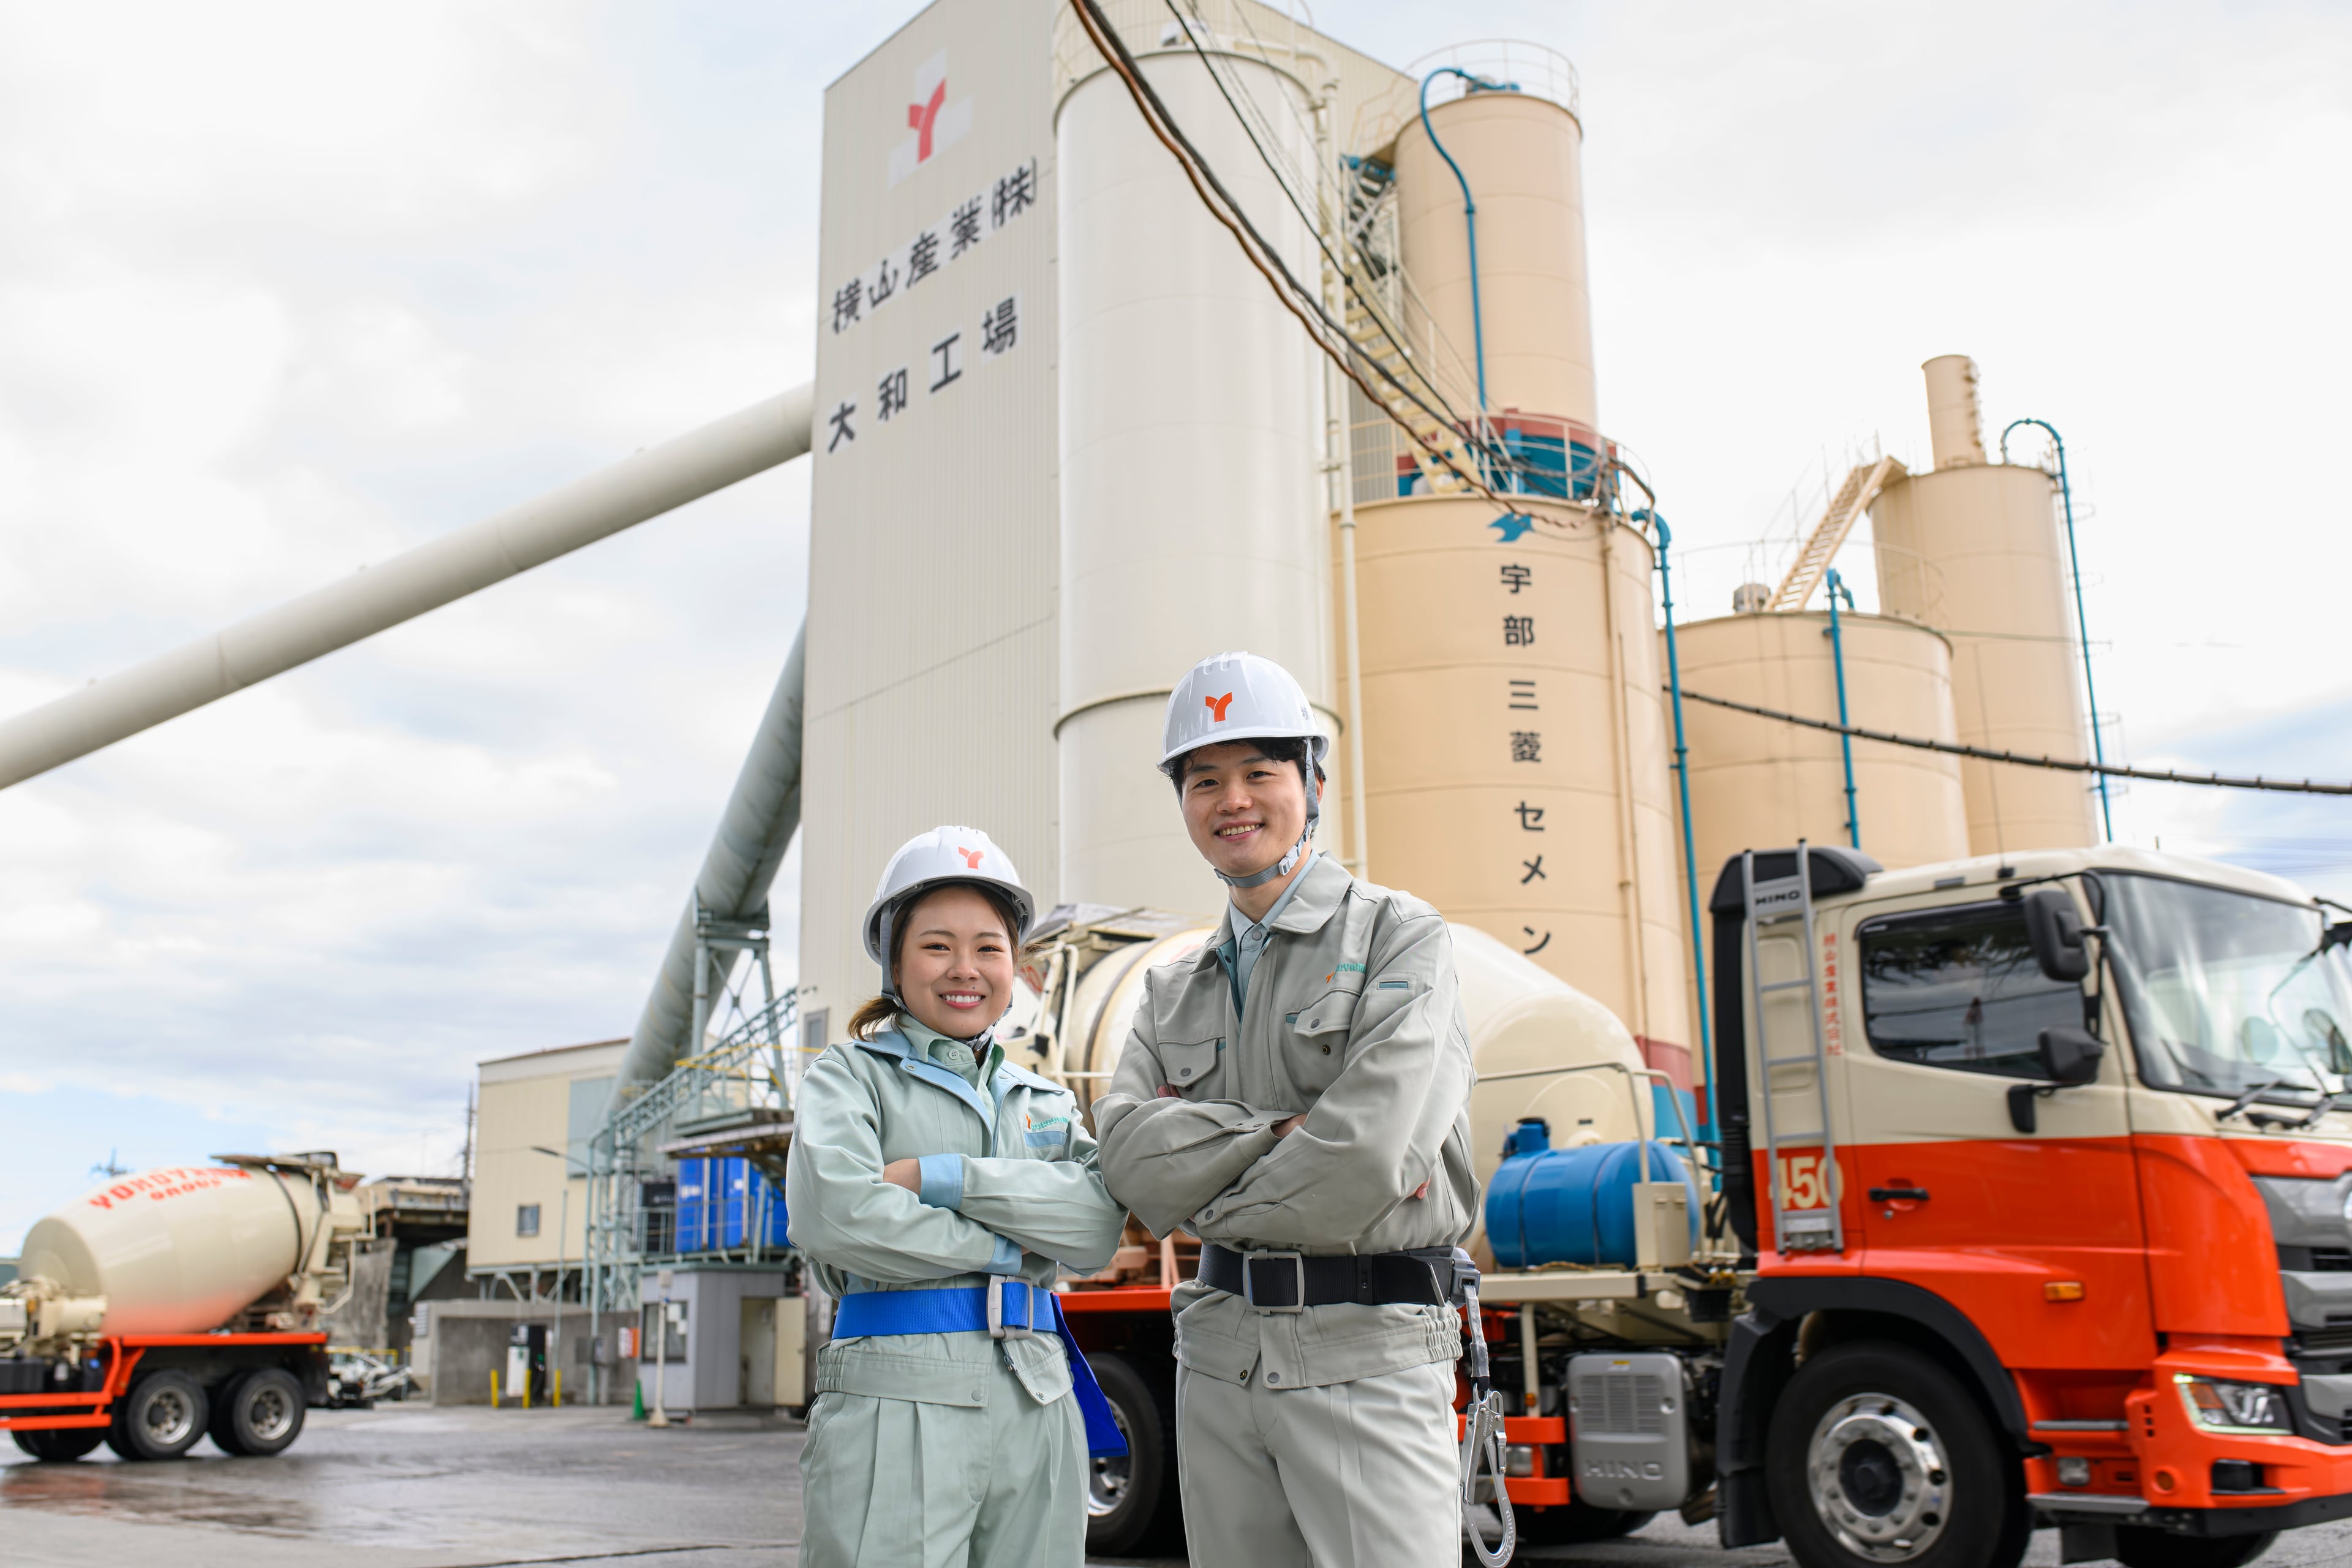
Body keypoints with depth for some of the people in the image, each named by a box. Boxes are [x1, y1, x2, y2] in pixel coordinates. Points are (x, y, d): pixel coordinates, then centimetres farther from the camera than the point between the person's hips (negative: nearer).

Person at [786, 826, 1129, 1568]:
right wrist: (1003, 1247, -6)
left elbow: (1098, 1224, -1)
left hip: (1038, 1404, 4)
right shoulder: (854, 1074, 6)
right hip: (897, 1402, -4)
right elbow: (831, 1214, -14)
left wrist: (942, 1177, -11)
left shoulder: (1045, 1100, 18)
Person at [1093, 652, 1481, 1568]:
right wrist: (1279, 1135, -15)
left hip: (1367, 1353, -5)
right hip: (1219, 1349, 5)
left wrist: (1204, 1202, -4)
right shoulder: (1174, 993, 14)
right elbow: (1131, 1159, -2)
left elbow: (1368, 1156, -17)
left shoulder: (1400, 939, -4)